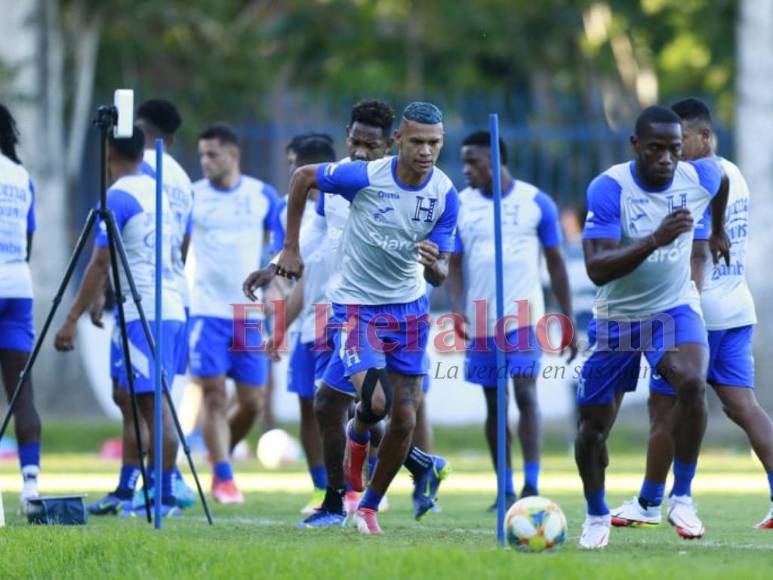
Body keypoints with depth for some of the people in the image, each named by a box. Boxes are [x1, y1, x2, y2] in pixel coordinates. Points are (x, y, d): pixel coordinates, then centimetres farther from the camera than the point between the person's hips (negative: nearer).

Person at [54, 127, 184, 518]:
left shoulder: (117, 198, -10)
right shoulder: (156, 190, 16)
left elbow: (100, 265, -14)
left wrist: (72, 320, -12)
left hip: (144, 312, -9)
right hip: (169, 306, 9)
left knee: (152, 403, -8)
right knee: (126, 397, 14)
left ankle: (166, 497, -10)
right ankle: (124, 493, 16)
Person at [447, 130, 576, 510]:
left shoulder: (536, 203, 0)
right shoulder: (460, 206, 5)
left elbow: (556, 263, 5)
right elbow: (454, 265, 5)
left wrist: (568, 321, 3)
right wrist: (458, 311, -12)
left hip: (524, 317, -3)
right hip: (480, 320, 3)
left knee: (525, 393, -14)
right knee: (493, 403, 7)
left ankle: (531, 486, -14)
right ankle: (505, 490, 13)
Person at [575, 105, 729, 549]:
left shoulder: (699, 178, -11)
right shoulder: (608, 188, -23)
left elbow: (721, 176, 17)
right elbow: (597, 270, -32)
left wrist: (718, 230, 32)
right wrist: (656, 239, -43)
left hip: (675, 310, 1)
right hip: (617, 318, -1)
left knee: (693, 383, -31)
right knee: (593, 428, 5)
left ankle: (683, 497, -15)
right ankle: (597, 516, 33)